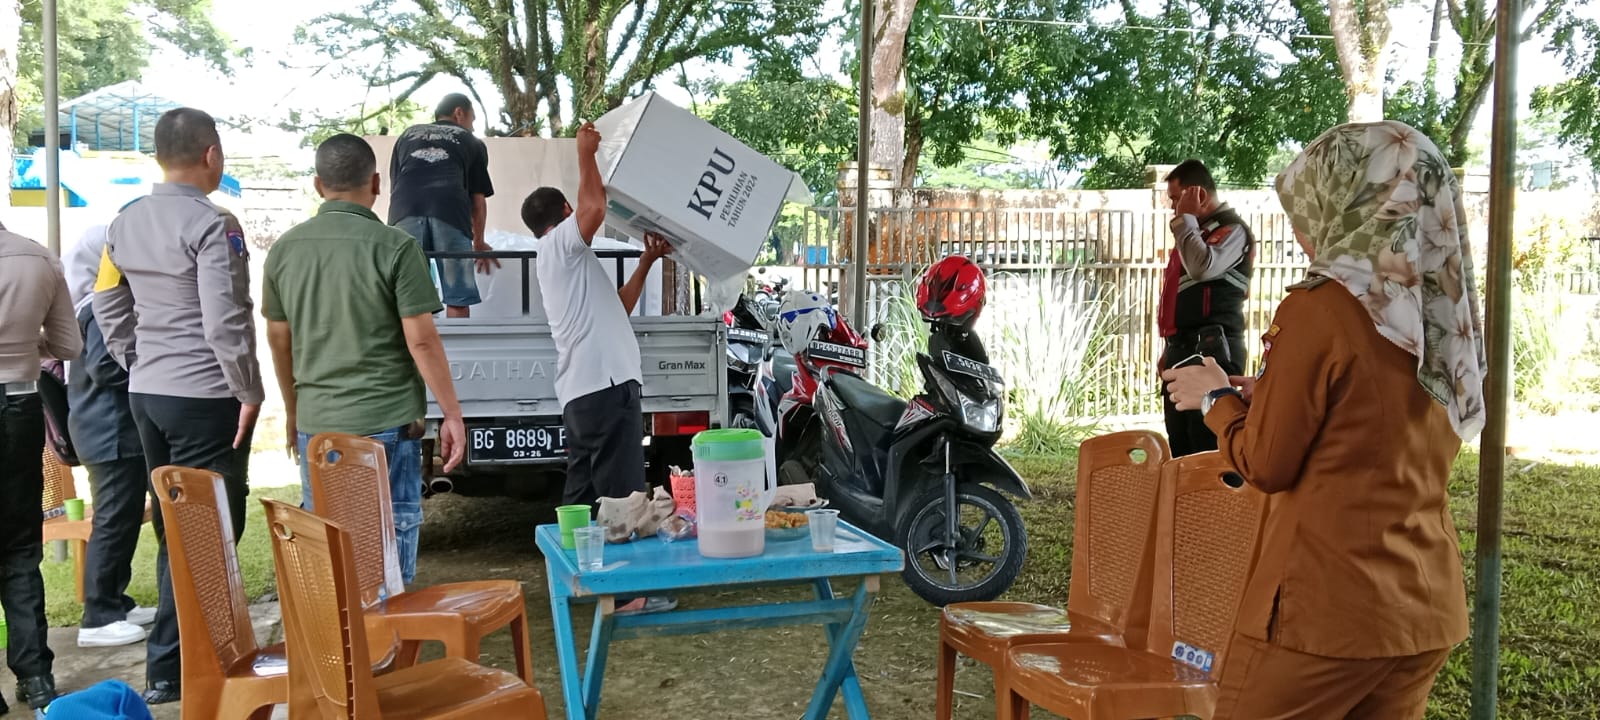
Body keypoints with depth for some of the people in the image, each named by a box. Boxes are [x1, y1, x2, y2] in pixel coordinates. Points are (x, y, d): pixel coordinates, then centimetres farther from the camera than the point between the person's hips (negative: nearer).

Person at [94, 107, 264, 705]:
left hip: (147, 393, 8)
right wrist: (249, 391, -11)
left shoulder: (124, 224, 9)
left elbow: (108, 308, 15)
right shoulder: (213, 225, -15)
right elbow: (225, 321, -20)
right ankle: (169, 670, 4)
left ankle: (188, 646, 25)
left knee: (175, 528, 16)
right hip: (204, 396, -8)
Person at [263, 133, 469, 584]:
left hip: (316, 425, 5)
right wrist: (452, 415, -5)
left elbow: (278, 340, 13)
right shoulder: (394, 247, -10)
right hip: (386, 423, -4)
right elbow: (421, 341, -12)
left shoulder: (285, 250, 5)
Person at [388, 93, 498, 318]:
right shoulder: (472, 143, 26)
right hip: (450, 211, -2)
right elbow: (478, 199, 23)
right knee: (457, 299, 2)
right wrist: (479, 242, 35)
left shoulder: (407, 135, 33)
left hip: (405, 211, 3)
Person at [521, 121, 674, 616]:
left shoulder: (560, 260, 28)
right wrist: (586, 153, -9)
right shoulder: (560, 244, 0)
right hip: (605, 384, -10)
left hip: (583, 391, 10)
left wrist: (648, 262, 31)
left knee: (582, 491, 14)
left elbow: (617, 308, 33)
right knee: (622, 493, -10)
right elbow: (594, 208, -21)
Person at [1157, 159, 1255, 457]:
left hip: (1212, 349, -10)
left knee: (1208, 447, -11)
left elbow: (1202, 268, -27)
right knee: (1180, 446, 13)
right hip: (1183, 348, 10)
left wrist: (1185, 220, -12)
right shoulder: (1195, 230, 22)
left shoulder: (1231, 229, -7)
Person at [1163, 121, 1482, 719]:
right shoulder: (1449, 313, 4)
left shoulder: (1320, 308, -15)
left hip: (1326, 606, -7)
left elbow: (1266, 465, -9)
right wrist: (1268, 398, 18)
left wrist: (1216, 397, 8)